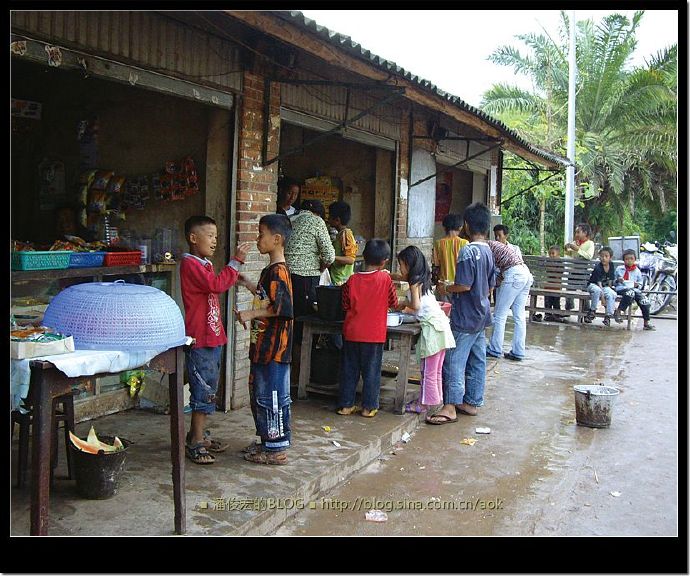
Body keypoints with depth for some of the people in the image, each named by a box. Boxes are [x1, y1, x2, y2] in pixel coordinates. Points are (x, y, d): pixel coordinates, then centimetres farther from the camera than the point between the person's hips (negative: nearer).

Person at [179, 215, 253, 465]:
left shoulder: (204, 265, 17)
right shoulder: (190, 264, -14)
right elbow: (217, 284, -25)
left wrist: (234, 278, 10)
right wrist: (236, 261, -22)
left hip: (212, 337, 10)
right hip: (200, 340, -10)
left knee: (208, 390, 16)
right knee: (204, 391, -6)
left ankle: (198, 436, 26)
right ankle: (195, 443, 2)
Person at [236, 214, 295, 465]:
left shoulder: (277, 272, -18)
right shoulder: (270, 270, 14)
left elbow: (281, 308, -27)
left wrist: (251, 314, -24)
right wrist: (247, 283, 32)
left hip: (274, 349, -11)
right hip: (263, 347, 11)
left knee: (272, 397, -1)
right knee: (259, 394, 19)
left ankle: (277, 449, 10)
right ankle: (268, 441, 31)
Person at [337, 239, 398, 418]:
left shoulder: (352, 279, -5)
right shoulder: (385, 278, -9)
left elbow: (346, 306, 3)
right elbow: (394, 303, 2)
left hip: (352, 332, 2)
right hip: (374, 334, -2)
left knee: (349, 370, 12)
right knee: (371, 371, 8)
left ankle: (346, 405, 17)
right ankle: (369, 407, 13)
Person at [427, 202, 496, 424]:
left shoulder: (468, 251, -18)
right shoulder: (488, 251, 9)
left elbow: (464, 285, -22)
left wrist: (447, 288, -5)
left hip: (465, 318, -9)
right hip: (481, 316, 9)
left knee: (454, 360, -6)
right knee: (477, 360, 13)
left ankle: (450, 407, -5)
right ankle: (472, 402, 22)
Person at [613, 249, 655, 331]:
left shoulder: (637, 271, 17)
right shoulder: (619, 269, 13)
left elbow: (640, 283, 22)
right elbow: (613, 280, 15)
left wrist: (637, 285, -1)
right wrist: (618, 280, -7)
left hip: (634, 289, 3)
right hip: (622, 288, -3)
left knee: (644, 300, -21)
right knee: (630, 293, -40)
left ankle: (646, 323, -11)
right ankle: (618, 312, -33)